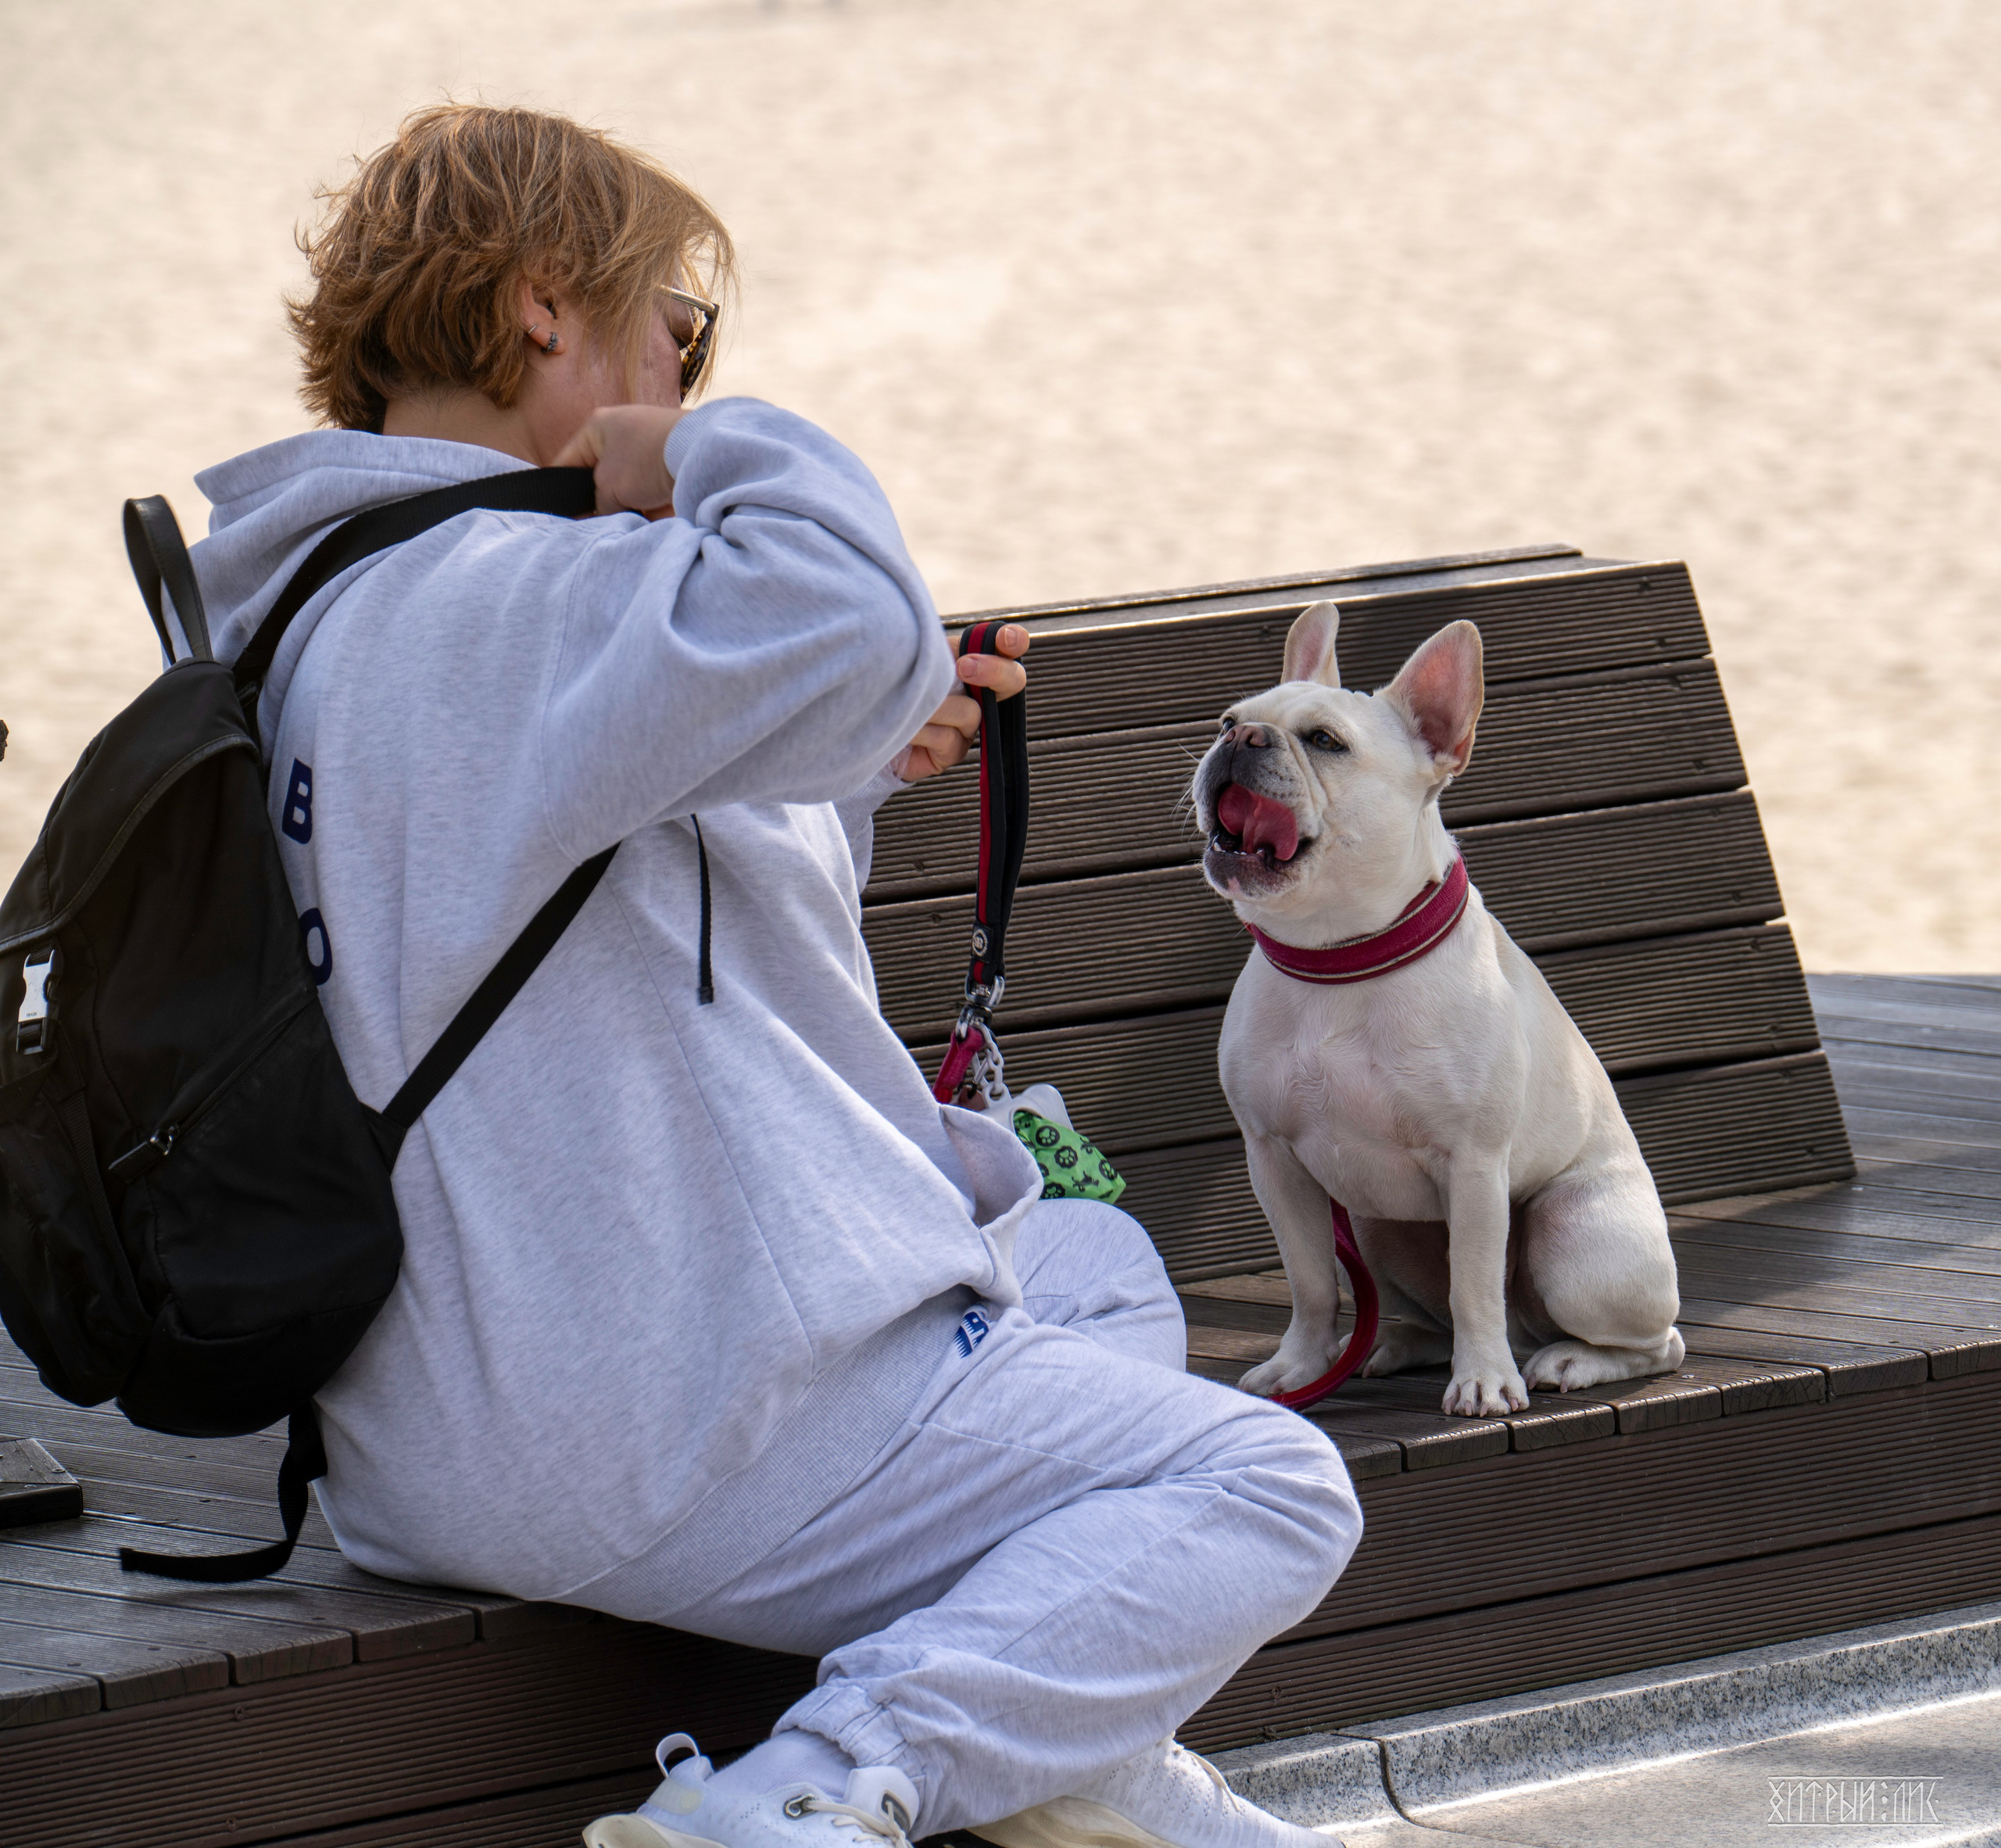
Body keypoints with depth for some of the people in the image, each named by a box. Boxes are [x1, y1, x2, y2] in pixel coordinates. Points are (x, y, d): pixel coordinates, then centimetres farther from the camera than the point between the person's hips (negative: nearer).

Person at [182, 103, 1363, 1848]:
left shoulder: (311, 619, 15)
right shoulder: (499, 600, -19)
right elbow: (847, 624, -37)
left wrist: (851, 776, 13)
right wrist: (714, 452, -17)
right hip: (671, 1435, -11)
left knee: (1091, 1255, 29)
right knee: (1269, 1489, -2)